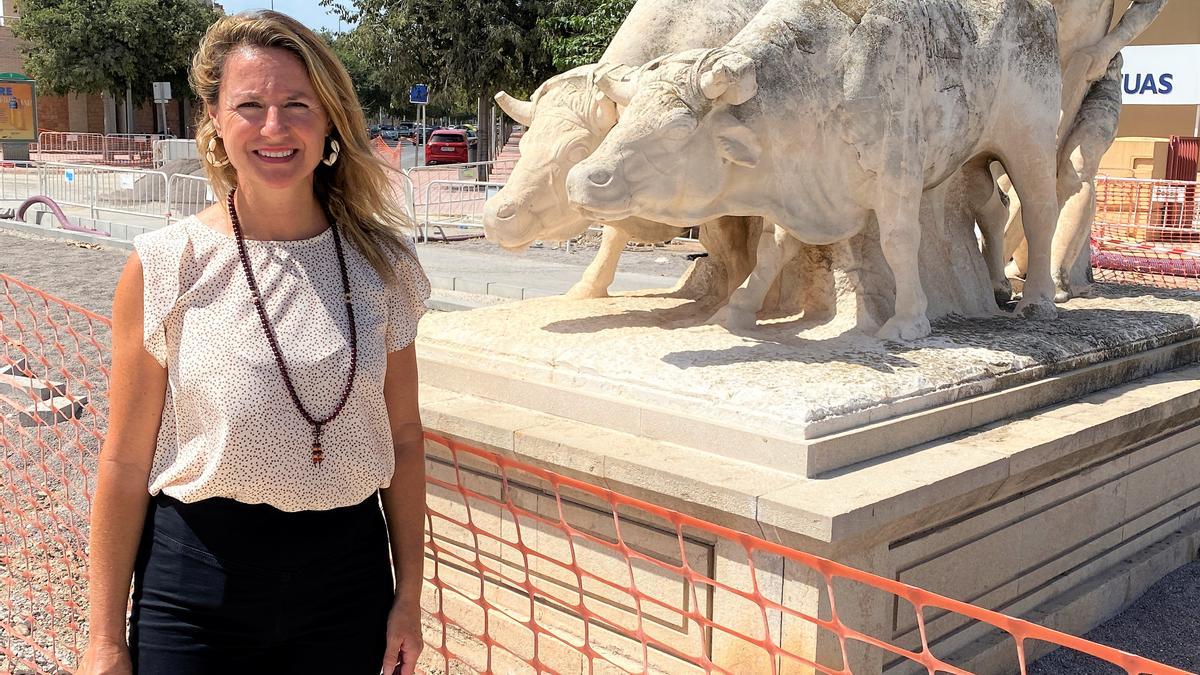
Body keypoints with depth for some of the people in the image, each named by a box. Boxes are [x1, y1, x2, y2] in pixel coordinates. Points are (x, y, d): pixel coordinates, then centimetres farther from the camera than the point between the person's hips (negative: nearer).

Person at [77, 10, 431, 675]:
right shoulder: (164, 267, -8)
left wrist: (408, 596, 5)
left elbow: (403, 435, 5)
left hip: (350, 577, 2)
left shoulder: (379, 262, -1)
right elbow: (125, 463, -4)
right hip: (199, 588, -2)